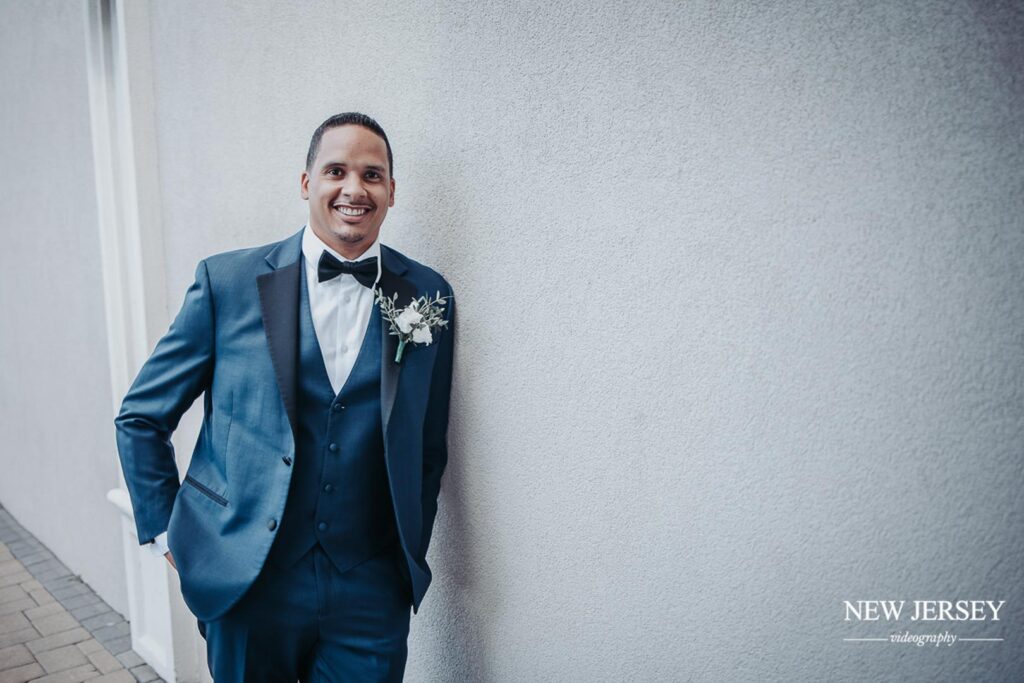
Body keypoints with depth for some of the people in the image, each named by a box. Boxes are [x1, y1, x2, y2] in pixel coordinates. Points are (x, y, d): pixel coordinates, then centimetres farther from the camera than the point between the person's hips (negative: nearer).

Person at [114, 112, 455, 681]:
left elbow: (430, 446, 7)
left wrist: (410, 556, 7)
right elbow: (141, 417, 4)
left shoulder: (429, 297, -1)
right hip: (245, 586, 0)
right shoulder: (227, 282, -5)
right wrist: (166, 532, 3)